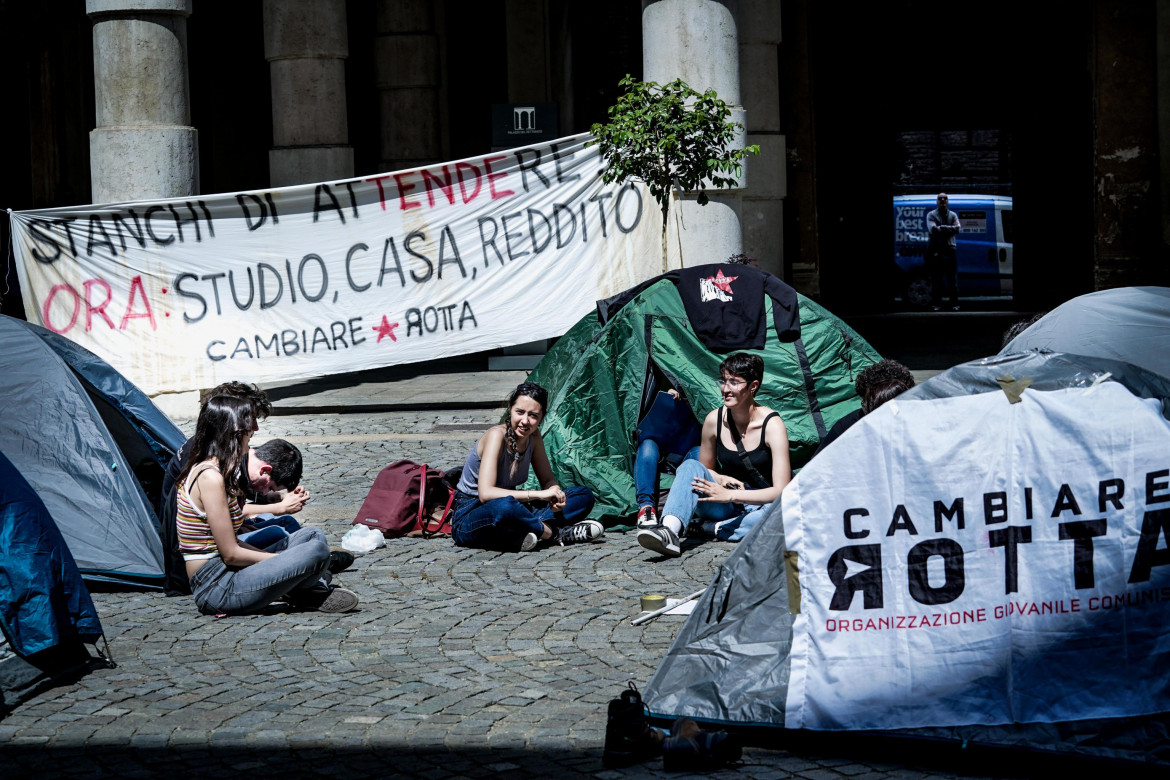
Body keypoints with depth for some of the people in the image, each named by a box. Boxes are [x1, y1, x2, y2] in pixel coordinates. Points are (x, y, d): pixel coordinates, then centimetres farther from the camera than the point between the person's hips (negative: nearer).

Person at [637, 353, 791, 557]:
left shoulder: (772, 425, -15)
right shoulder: (715, 420, -3)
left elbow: (781, 491, -21)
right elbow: (705, 469, 14)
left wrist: (730, 495, -29)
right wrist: (722, 479, -10)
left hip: (760, 505, -3)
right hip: (725, 507, 3)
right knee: (691, 466, -23)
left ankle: (714, 528, -23)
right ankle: (668, 531, -45)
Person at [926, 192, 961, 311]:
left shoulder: (953, 215, 15)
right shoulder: (931, 215, 7)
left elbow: (957, 229, -2)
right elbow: (933, 229, -11)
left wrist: (941, 228, -8)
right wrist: (949, 229, -7)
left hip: (950, 249, 2)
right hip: (936, 251, -2)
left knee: (952, 279, 2)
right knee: (936, 279, -1)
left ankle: (954, 303, 6)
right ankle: (936, 304, 3)